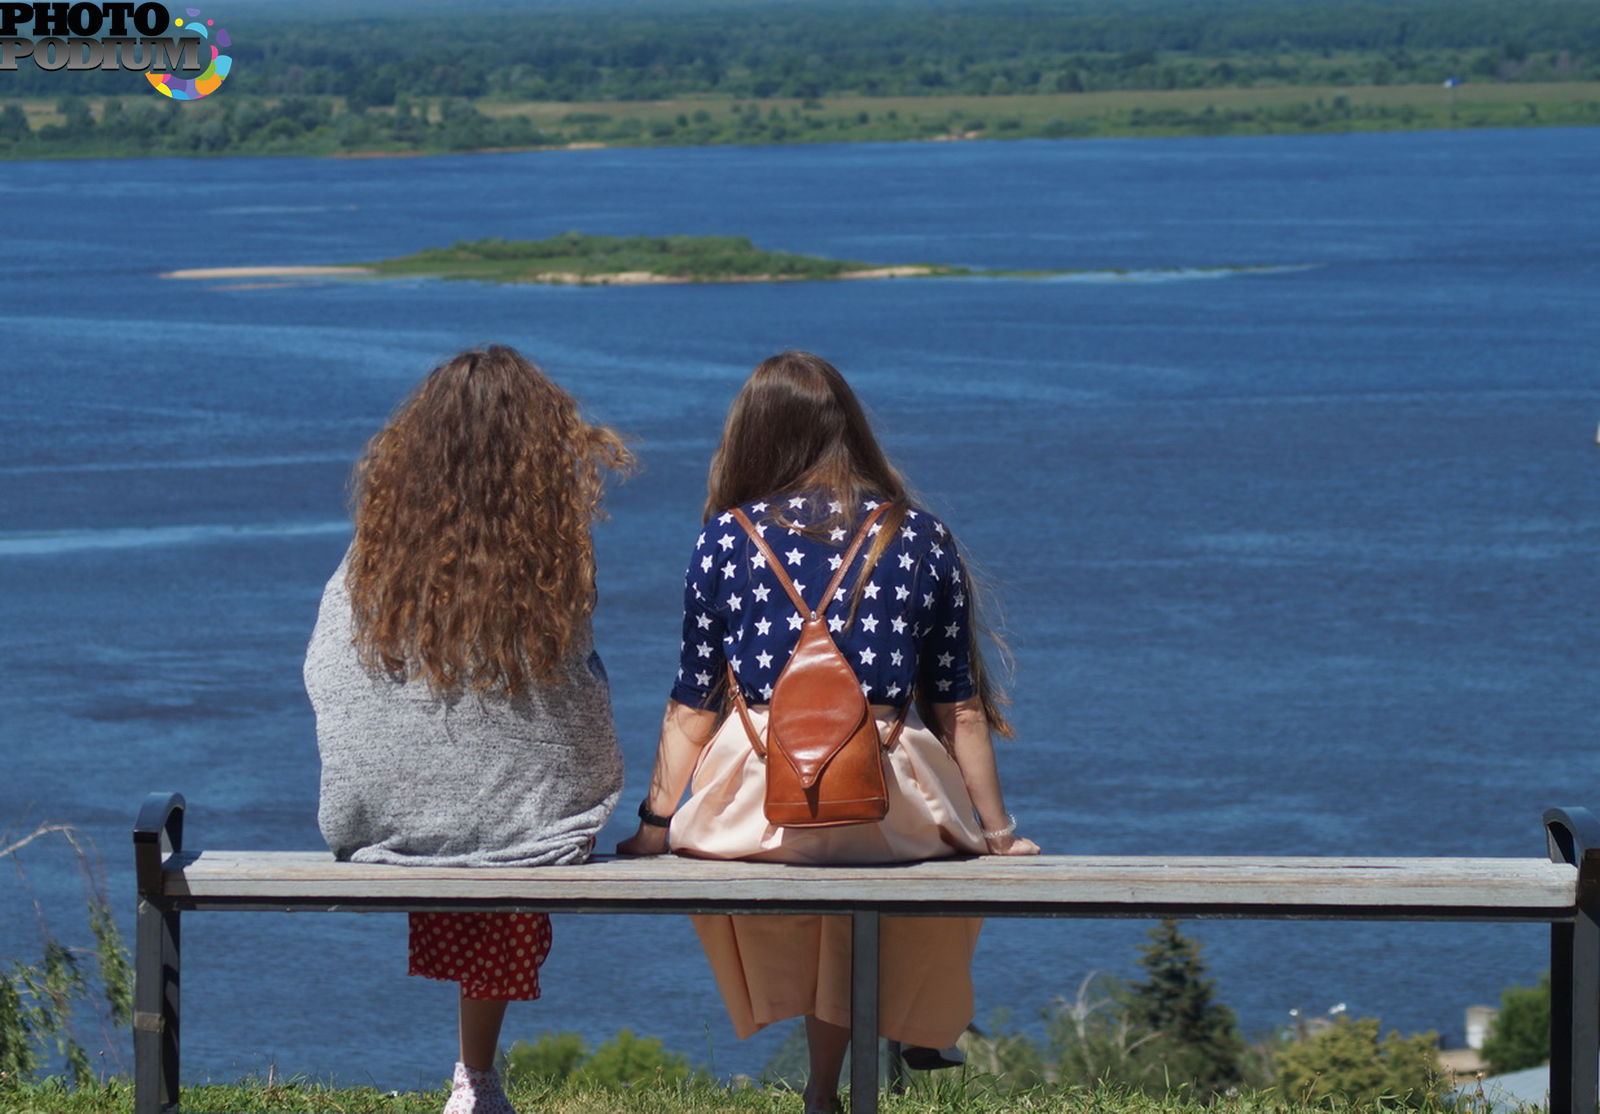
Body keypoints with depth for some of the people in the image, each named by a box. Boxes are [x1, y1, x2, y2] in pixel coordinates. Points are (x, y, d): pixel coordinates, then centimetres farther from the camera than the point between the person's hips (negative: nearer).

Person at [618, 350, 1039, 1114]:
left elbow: (693, 707, 5)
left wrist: (655, 825, 16)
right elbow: (959, 708, 7)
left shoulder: (727, 538, 3)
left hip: (757, 806, 0)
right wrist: (997, 833, 18)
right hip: (886, 813, 0)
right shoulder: (921, 539, 4)